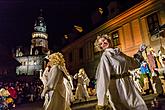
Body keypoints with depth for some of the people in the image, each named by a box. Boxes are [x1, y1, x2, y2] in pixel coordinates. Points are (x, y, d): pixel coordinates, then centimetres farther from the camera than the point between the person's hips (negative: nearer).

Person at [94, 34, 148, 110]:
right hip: (117, 87, -6)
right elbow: (102, 78, -21)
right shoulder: (105, 56, -10)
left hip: (129, 84, 6)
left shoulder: (119, 52, 8)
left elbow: (134, 65, 24)